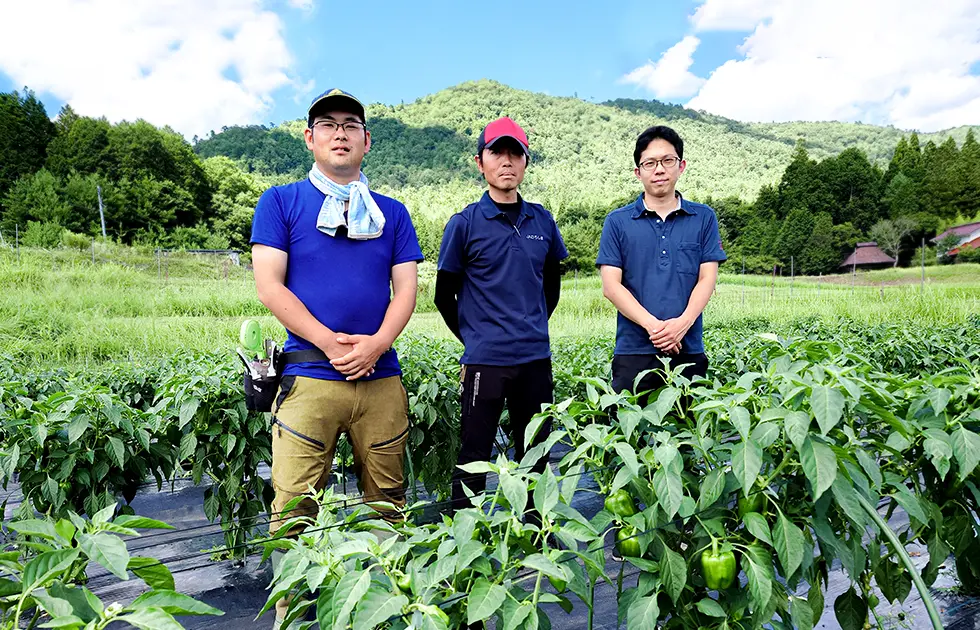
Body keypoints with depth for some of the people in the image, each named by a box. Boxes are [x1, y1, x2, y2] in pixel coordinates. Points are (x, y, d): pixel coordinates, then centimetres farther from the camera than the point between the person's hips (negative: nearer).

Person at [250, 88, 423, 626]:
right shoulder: (282, 202, 8)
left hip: (381, 376, 3)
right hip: (309, 375, -2)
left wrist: (375, 344, -10)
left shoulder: (391, 212, 16)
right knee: (295, 507, -2)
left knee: (387, 504, 10)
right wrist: (329, 341, -13)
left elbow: (406, 288, 8)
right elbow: (268, 284, -2)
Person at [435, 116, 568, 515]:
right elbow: (444, 295, 2)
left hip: (536, 358, 4)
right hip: (485, 359, -4)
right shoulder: (466, 223, -3)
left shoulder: (542, 221, 8)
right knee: (474, 456, 4)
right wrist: (472, 338, 5)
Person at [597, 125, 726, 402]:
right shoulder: (618, 221, 4)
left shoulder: (704, 218, 9)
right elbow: (611, 285, -3)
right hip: (633, 350, -1)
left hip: (689, 349, 2)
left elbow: (707, 279, 3)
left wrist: (683, 322, -15)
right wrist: (652, 325, -15)